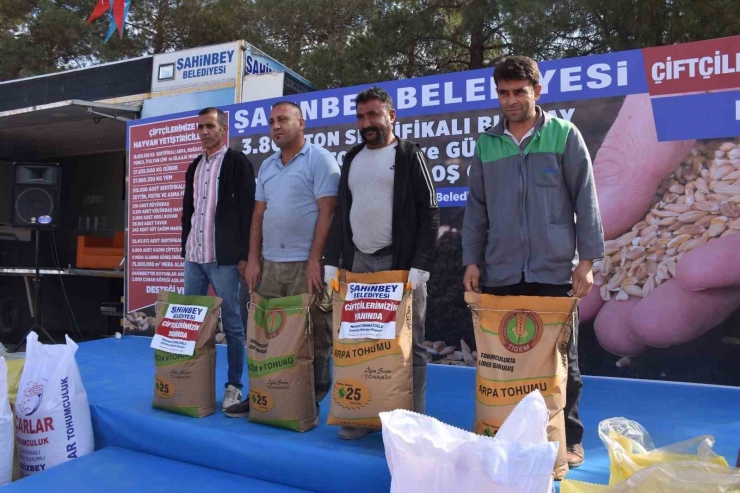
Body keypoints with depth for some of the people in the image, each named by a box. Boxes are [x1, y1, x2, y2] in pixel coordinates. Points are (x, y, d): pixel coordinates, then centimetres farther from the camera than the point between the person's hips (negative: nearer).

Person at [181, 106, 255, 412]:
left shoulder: (238, 163, -3)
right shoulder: (194, 167, 17)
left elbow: (247, 211, -9)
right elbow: (187, 211, 20)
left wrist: (245, 256, -14)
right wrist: (185, 248, 14)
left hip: (224, 258, -7)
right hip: (194, 257, 7)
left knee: (232, 325, 1)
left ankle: (234, 386, 10)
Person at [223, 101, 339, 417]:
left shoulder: (319, 160, -4)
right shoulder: (266, 166, 16)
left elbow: (327, 213, -11)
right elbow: (258, 215, 16)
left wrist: (315, 261, -16)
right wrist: (253, 259, 8)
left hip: (306, 264, -6)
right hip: (270, 264, 7)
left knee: (312, 336, 1)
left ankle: (312, 400, 14)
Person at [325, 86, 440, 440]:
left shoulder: (409, 156, 1)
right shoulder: (352, 158, 16)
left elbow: (429, 215, -6)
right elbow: (340, 214, 17)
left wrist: (419, 267, -15)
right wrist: (332, 263, 7)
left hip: (399, 264, -4)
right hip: (357, 263, 5)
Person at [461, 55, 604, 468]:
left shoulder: (564, 135, 2)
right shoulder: (486, 144, 9)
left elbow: (585, 201, 0)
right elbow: (476, 207, 11)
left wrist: (586, 260, -5)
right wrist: (472, 260, 5)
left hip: (554, 270, -2)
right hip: (501, 272, 2)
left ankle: (568, 437, 23)